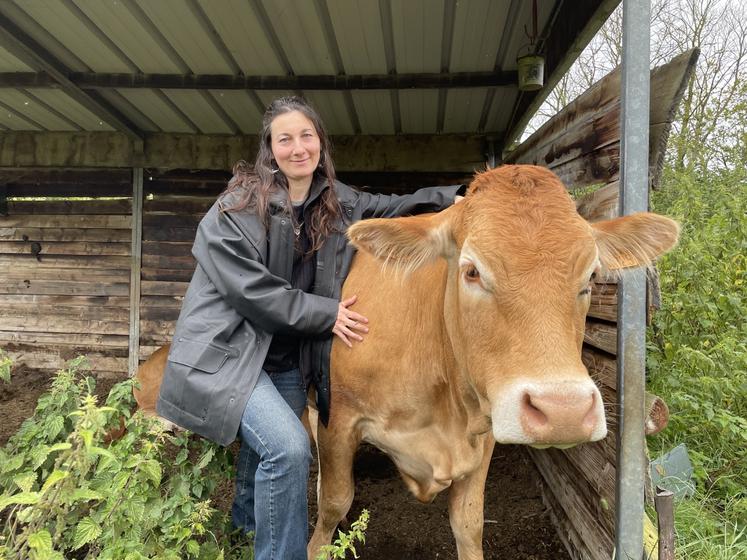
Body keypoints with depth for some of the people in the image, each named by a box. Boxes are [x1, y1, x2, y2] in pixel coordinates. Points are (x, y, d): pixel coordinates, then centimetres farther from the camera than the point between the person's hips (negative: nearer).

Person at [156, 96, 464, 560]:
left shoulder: (338, 202, 4)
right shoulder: (238, 206, -15)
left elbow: (393, 207, 14)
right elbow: (250, 290, -19)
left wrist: (454, 197, 0)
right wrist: (325, 313, -16)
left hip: (287, 360, 6)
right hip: (227, 352, -6)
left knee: (265, 460, 18)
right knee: (288, 448, -23)